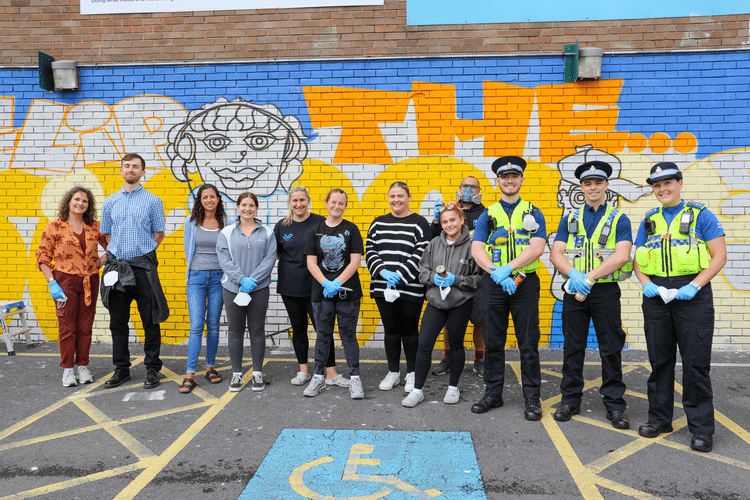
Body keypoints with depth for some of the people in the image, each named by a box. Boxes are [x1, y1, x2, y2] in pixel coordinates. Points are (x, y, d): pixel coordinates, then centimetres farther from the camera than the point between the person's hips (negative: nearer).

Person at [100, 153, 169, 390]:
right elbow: (107, 234, 18)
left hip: (143, 267, -3)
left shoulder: (152, 201, 3)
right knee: (118, 321, 9)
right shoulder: (110, 202, 12)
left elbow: (159, 234, 4)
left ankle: (152, 369, 10)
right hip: (116, 266, 3)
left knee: (150, 321, 0)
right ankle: (121, 369, 20)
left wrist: (140, 252, 2)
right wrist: (121, 252, 9)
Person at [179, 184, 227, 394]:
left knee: (213, 325, 7)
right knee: (196, 326, -7)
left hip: (218, 277, 1)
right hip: (196, 277, -1)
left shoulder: (225, 222, 4)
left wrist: (221, 271, 6)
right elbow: (188, 249, 13)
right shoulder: (191, 221, 5)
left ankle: (210, 368, 19)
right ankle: (190, 375, -5)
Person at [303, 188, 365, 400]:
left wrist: (337, 283, -14)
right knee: (323, 334, 9)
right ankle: (318, 378, 19)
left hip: (348, 291, -2)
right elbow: (311, 262, 2)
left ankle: (354, 378, 12)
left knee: (348, 334, 3)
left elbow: (355, 261, -5)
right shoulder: (316, 231, 7)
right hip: (321, 292, 2)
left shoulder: (351, 229, 2)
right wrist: (325, 283, -13)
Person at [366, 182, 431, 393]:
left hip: (410, 289, -3)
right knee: (390, 329, 11)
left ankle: (412, 373, 20)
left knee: (409, 329, 4)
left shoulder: (419, 223, -1)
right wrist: (383, 272, -10)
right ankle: (393, 373, 23)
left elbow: (420, 255, -10)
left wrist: (400, 276, -17)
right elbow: (370, 251, 6)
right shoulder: (378, 223, 12)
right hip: (383, 288, 4)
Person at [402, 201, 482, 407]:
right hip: (435, 301, 3)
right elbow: (422, 270, 10)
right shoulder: (434, 244, 6)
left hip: (461, 303, -3)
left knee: (456, 344, 12)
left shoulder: (472, 245, -7)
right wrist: (433, 277, -10)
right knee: (424, 344, -2)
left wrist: (456, 280, -16)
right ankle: (417, 390, 11)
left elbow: (479, 278, -6)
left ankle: (453, 388, 30)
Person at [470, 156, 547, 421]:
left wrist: (508, 268, -21)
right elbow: (476, 249, -2)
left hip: (525, 282, -1)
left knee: (528, 344, 2)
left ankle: (532, 398, 14)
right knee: (493, 342, 8)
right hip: (493, 283, 2)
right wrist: (496, 272, -18)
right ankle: (493, 394, 21)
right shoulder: (488, 215, 10)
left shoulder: (533, 213, 6)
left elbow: (536, 248, -8)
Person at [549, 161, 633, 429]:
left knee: (611, 348, 3)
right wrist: (573, 274, -18)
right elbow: (555, 253, 2)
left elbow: (621, 256, -13)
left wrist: (589, 277, -21)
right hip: (574, 289, 2)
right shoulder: (570, 219, 10)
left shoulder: (619, 219, 2)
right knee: (573, 347, 7)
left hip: (606, 289, -2)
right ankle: (570, 400, 19)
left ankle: (614, 404, 15)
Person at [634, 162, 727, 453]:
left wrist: (695, 285, -16)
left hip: (692, 294, -4)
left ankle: (701, 427, 10)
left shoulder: (701, 215, 0)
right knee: (659, 360, 10)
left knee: (696, 361, -2)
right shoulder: (649, 221, 12)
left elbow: (719, 256, -5)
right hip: (656, 295, 4)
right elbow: (638, 259, 15)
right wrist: (645, 283, -5)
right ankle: (659, 418, 22)